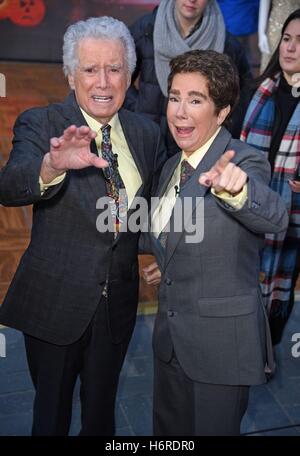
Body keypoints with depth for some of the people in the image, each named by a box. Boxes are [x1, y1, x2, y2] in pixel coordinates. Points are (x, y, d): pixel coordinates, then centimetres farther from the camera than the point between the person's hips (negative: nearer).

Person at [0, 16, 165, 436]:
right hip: (55, 303, -3)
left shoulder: (147, 133, 1)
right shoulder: (40, 125, -11)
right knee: (52, 411, 17)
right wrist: (53, 165, -49)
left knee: (101, 410, 22)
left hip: (118, 303, 3)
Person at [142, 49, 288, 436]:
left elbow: (274, 217, -41)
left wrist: (236, 188, -58)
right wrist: (168, 268, 11)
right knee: (167, 431, 23)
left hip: (221, 343, -7)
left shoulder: (244, 163, -18)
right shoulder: (172, 167, 6)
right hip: (170, 338, 8)